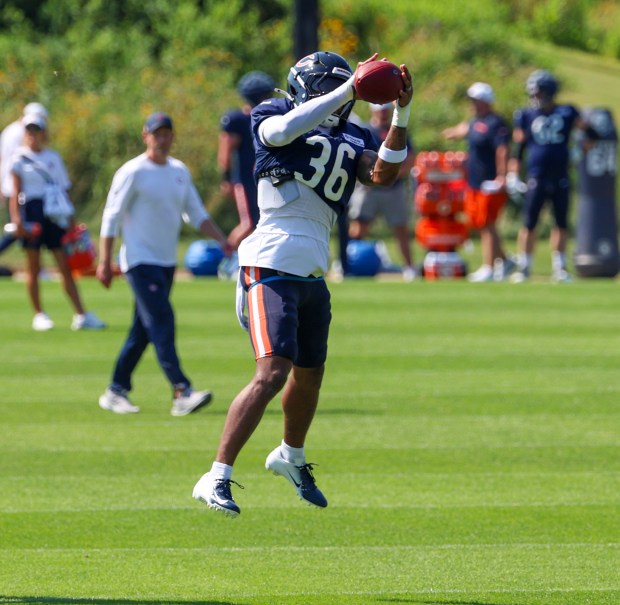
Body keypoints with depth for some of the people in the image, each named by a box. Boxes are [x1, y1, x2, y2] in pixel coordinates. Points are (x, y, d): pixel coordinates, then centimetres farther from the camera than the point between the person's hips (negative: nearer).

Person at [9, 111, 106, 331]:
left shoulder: (54, 157, 12)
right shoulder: (19, 158, 4)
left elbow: (63, 189, 14)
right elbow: (15, 191, -1)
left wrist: (71, 220, 11)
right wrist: (16, 218, -12)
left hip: (55, 214, 2)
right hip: (32, 212, -2)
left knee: (65, 266, -2)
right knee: (33, 267, 2)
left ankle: (81, 315, -5)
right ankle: (39, 315, 10)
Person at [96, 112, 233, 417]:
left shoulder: (180, 171, 12)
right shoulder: (132, 172, -8)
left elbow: (197, 214, 15)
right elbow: (112, 218, -9)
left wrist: (222, 240, 1)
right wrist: (105, 262, -13)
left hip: (167, 262, 7)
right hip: (140, 261, -7)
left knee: (143, 330, 10)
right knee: (161, 322, -17)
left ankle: (116, 391, 19)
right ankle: (182, 392, -26)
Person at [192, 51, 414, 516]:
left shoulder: (351, 140, 15)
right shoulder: (273, 117, 2)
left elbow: (384, 173, -3)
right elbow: (282, 130, -23)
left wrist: (402, 112, -10)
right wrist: (348, 89, -24)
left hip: (314, 274, 7)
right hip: (272, 266, -7)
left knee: (310, 372, 23)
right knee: (272, 373, -20)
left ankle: (291, 457, 51)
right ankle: (217, 479, -17)